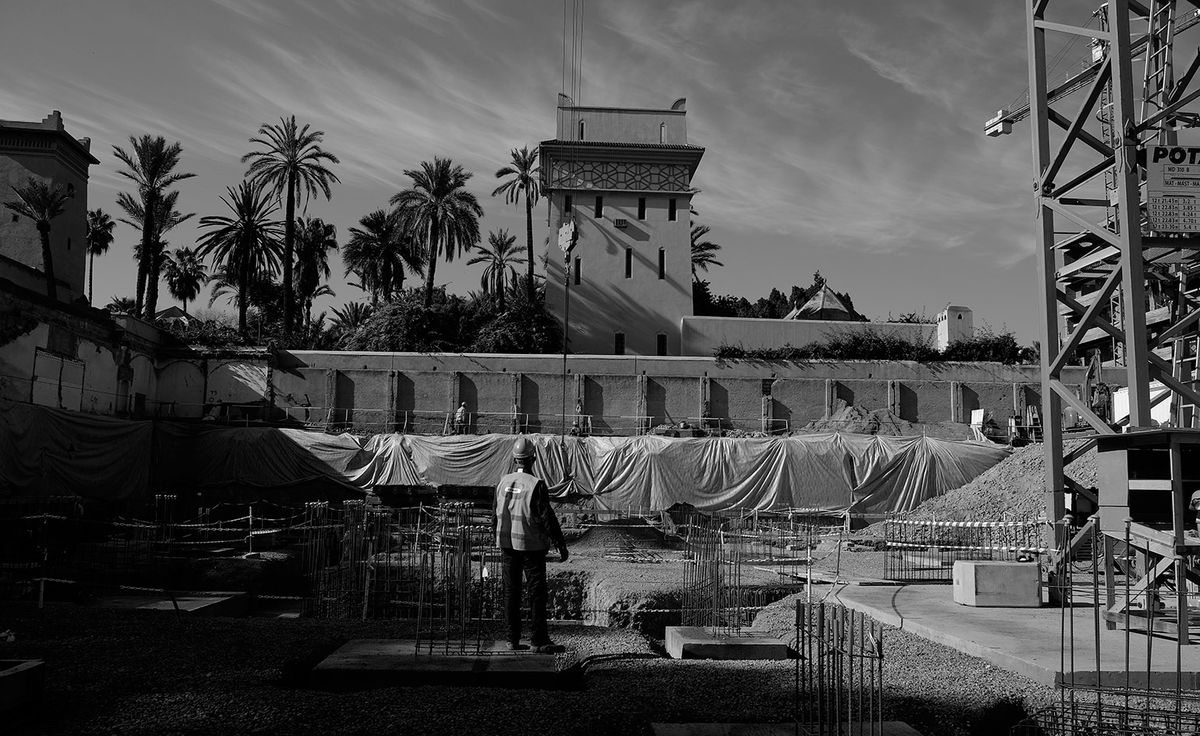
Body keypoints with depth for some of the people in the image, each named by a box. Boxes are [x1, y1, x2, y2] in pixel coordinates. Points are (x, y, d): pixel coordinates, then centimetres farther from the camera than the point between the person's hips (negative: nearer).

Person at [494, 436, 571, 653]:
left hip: (507, 544, 5)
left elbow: (496, 515, 12)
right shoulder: (536, 484, -14)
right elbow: (547, 517, -14)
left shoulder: (503, 482, 3)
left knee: (511, 591, 10)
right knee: (537, 592, 1)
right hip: (531, 545, -5)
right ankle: (538, 640, 2)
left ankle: (513, 639, 13)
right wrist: (561, 545, -8)